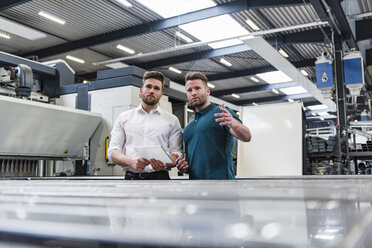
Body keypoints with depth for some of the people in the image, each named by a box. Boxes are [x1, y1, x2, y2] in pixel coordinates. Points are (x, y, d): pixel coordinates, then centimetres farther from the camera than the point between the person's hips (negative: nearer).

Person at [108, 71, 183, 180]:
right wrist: (131, 161, -12)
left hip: (159, 176, 0)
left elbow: (176, 152, 7)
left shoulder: (172, 120, 12)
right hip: (131, 177, 1)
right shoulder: (124, 117, 14)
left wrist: (164, 163, -15)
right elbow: (113, 151, 8)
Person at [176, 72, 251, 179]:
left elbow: (246, 137, -17)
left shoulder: (221, 113, -3)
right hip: (193, 177, 7)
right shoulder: (188, 127, 18)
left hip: (219, 177, -6)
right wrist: (183, 166, 3)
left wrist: (234, 123, -39)